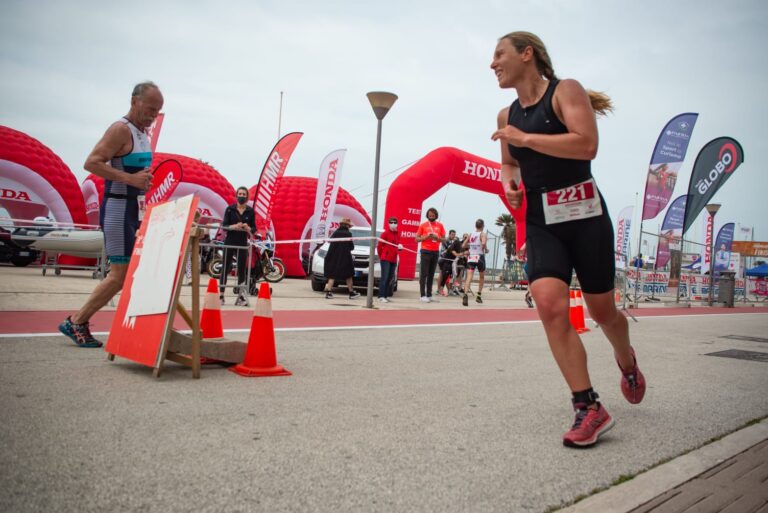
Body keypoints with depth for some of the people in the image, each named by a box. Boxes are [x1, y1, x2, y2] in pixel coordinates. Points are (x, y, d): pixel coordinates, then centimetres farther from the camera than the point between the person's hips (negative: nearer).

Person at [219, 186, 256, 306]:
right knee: (225, 268, 1)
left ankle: (241, 296, 9)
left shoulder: (250, 211, 4)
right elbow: (224, 226, -3)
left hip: (243, 243, 1)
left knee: (242, 269, 2)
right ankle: (221, 295, 7)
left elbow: (254, 228, 6)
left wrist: (248, 228, -16)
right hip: (229, 242, -1)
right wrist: (234, 226, -21)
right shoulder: (230, 209, 1)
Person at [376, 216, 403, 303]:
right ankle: (381, 296, -11)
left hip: (393, 259, 6)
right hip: (385, 259, -6)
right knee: (384, 277, -10)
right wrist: (381, 256, 4)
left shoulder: (397, 234, 13)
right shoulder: (385, 233, -6)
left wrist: (400, 247, -2)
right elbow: (379, 246, -4)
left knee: (390, 278, 7)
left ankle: (387, 295, 13)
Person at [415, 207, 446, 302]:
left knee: (431, 274, 6)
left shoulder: (440, 225, 8)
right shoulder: (423, 225, 2)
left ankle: (429, 295, 11)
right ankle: (423, 295, -5)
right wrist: (426, 237, -15)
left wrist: (437, 237, -10)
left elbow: (443, 239, 10)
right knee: (424, 274, -6)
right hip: (425, 251, -3)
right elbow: (417, 239, 2)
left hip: (435, 252, 3)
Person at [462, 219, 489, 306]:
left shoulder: (471, 234, 11)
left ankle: (465, 295, -33)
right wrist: (486, 249, -4)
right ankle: (479, 296, 19)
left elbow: (464, 246, 14)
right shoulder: (483, 234, -3)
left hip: (471, 257, 3)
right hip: (480, 257, -3)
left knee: (469, 277, -11)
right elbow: (483, 243, -23)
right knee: (482, 277, 20)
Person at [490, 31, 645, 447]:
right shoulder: (507, 116, 12)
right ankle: (588, 407, -9)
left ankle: (627, 361, 43)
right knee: (549, 305, -18)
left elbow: (587, 145, -21)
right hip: (540, 222, 4)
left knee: (601, 311, 9)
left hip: (584, 215, -4)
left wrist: (523, 138, -18)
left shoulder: (565, 91, -5)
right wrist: (508, 183, 6)